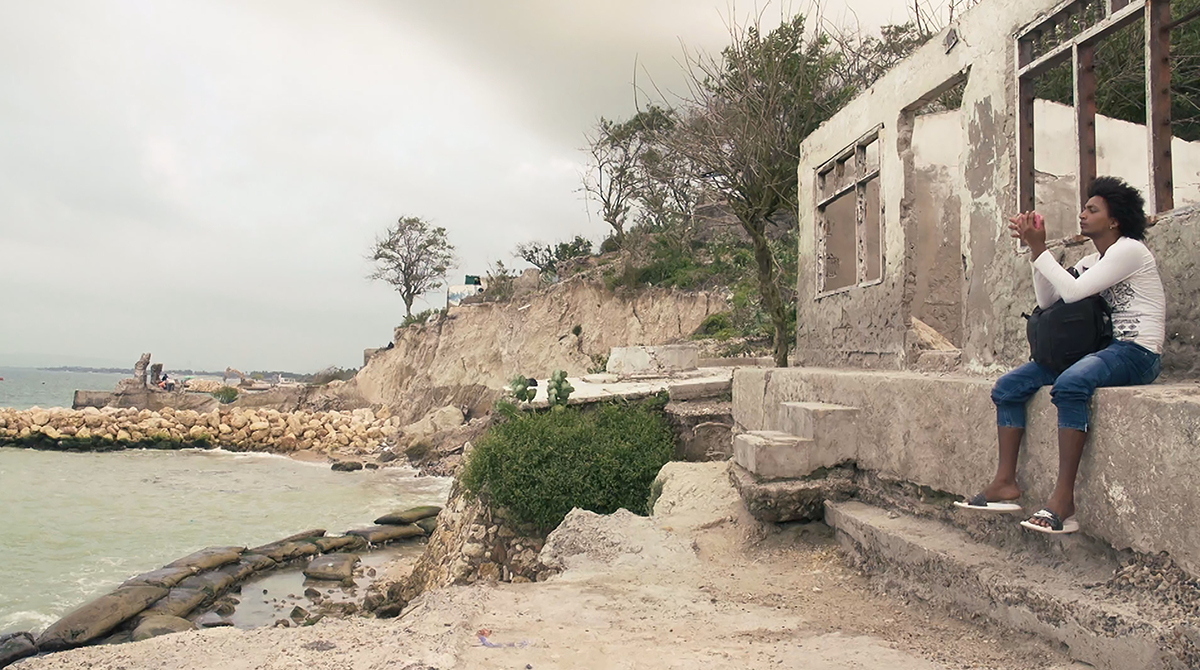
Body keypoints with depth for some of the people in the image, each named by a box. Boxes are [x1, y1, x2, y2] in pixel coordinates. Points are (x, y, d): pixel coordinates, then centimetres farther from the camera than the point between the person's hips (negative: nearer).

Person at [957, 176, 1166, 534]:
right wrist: (1035, 249, 4)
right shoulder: (1092, 261, 21)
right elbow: (1047, 300, 9)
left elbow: (1073, 291, -19)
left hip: (1137, 351, -9)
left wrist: (1039, 248, -12)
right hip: (1100, 349, 9)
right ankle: (1005, 484, -9)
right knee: (1008, 387, -5)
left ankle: (1063, 499, -37)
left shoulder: (1129, 250, -6)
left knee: (1070, 384, -39)